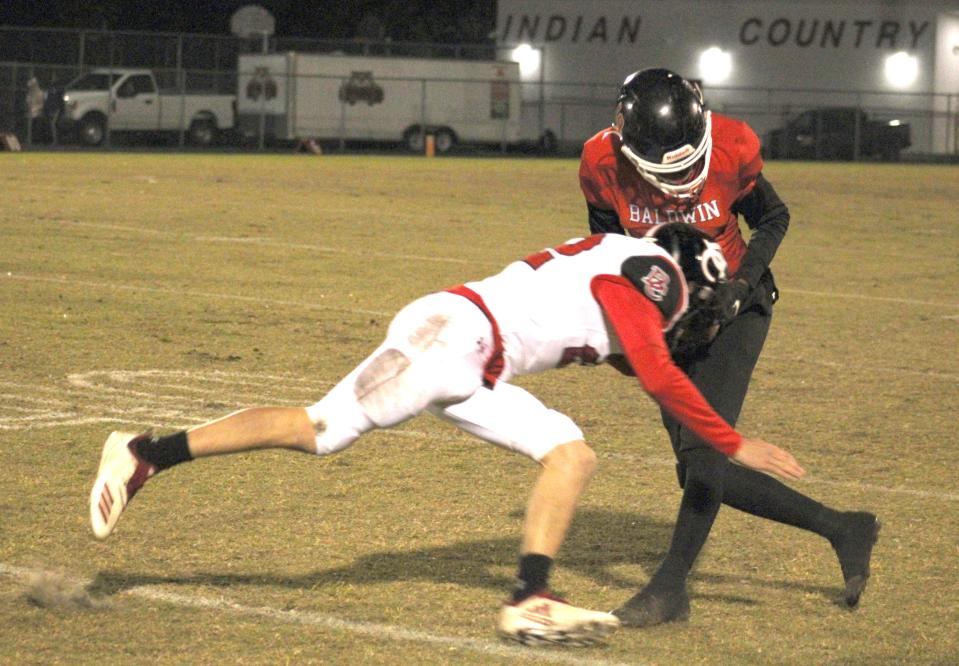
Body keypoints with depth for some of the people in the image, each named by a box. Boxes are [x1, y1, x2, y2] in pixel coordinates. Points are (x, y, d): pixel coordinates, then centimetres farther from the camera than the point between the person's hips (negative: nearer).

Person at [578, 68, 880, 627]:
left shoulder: (731, 151, -22)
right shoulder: (603, 163, -18)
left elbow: (772, 219, -3)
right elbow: (606, 242, 0)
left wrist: (742, 282, -17)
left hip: (731, 308, -3)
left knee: (703, 448, -19)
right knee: (701, 473, 0)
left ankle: (671, 587, -11)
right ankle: (842, 529, 12)